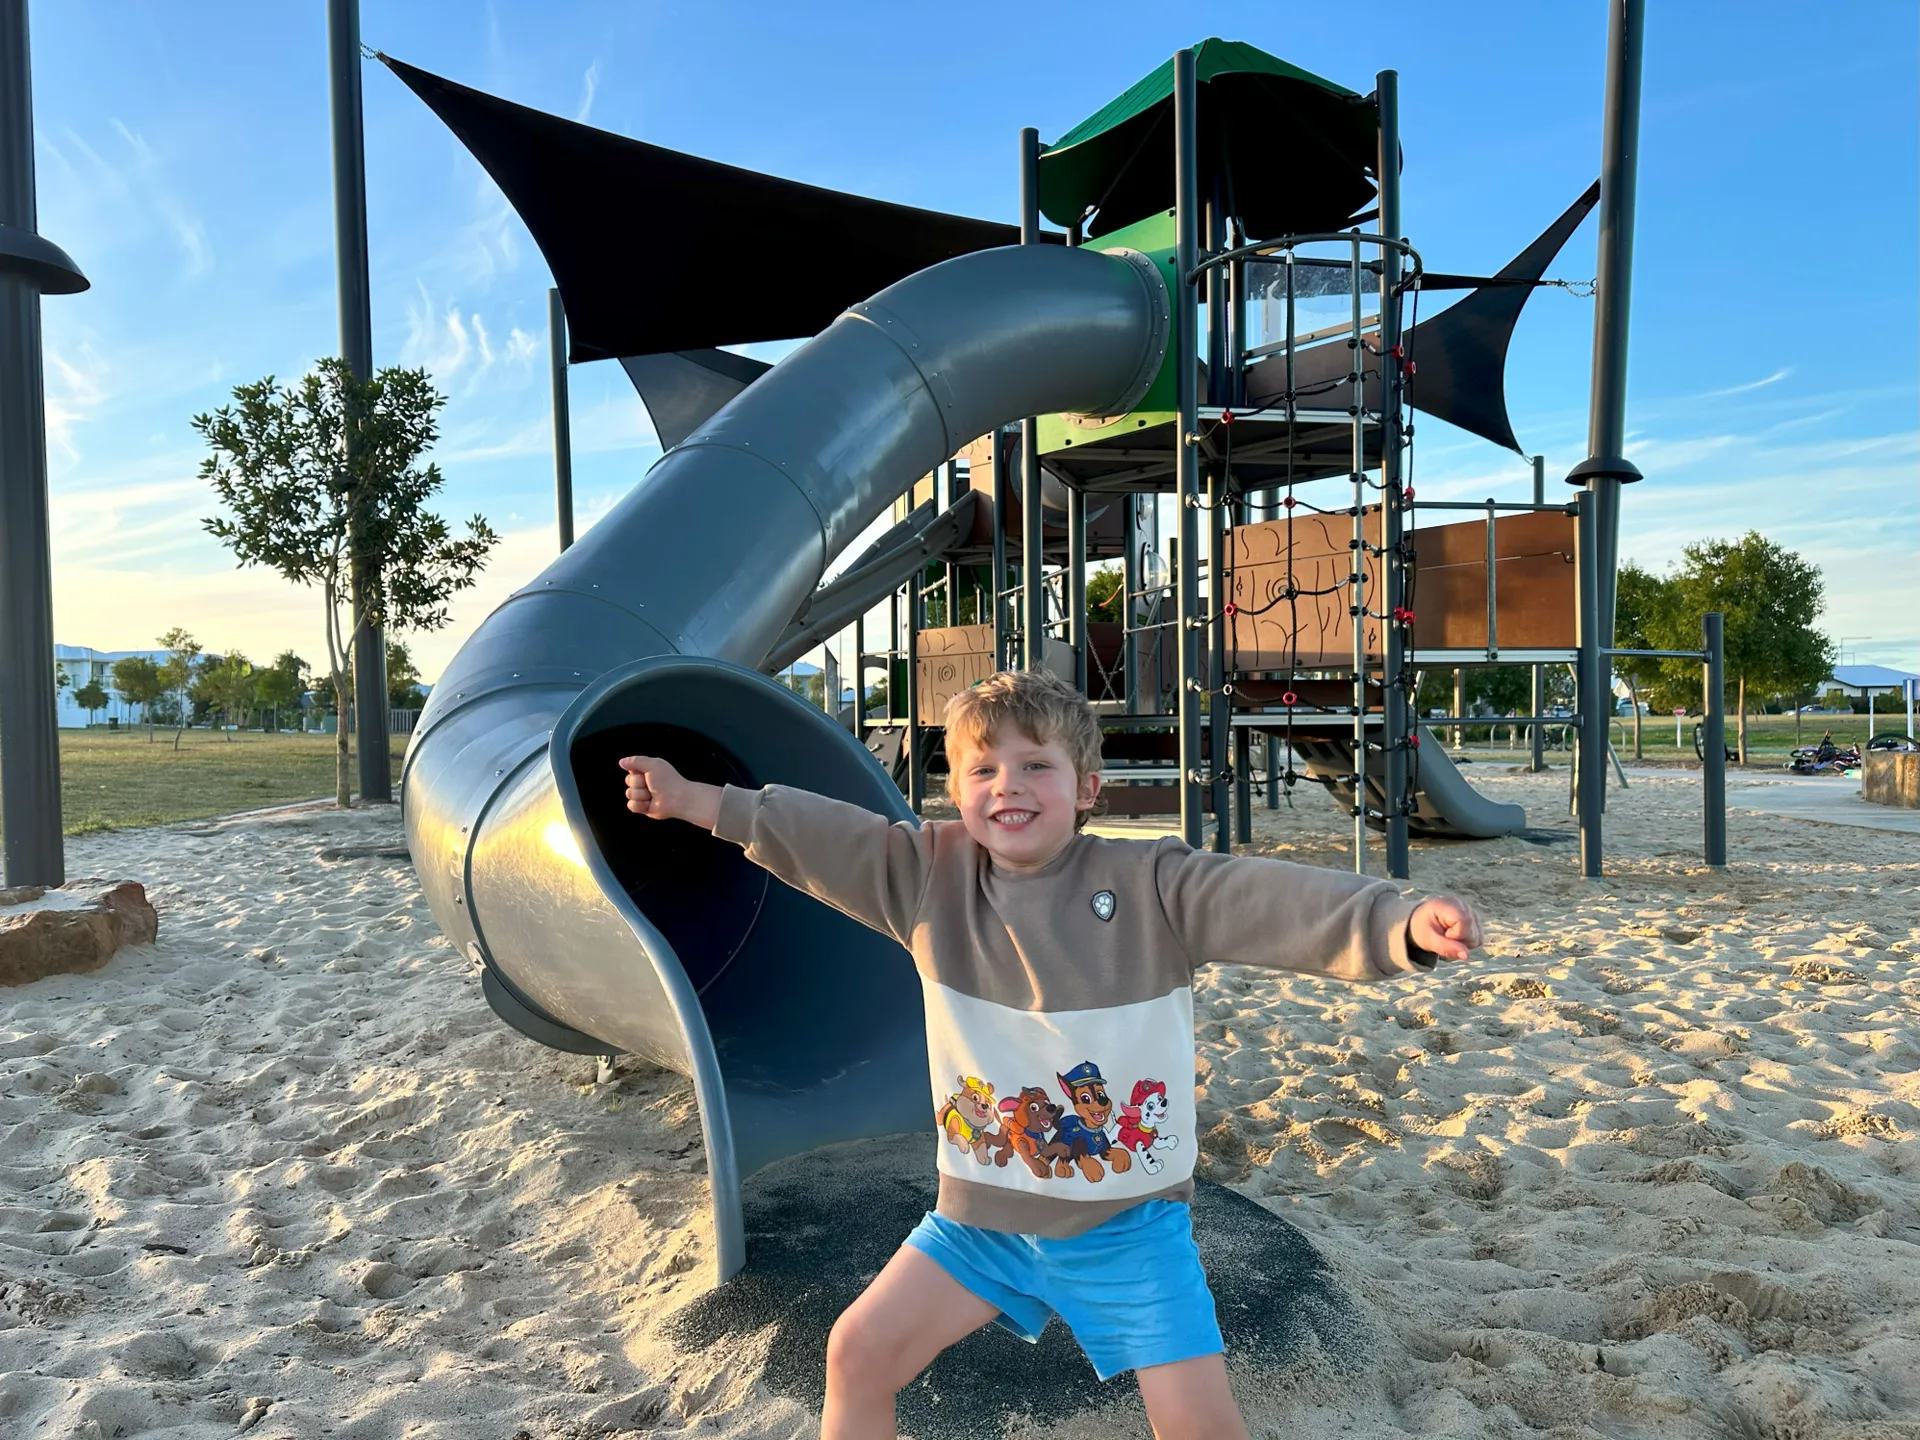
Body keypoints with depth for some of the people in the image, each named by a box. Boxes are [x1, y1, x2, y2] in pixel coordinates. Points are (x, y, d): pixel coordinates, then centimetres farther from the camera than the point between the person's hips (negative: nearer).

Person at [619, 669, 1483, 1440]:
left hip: (1128, 1219, -3)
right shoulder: (929, 874, -7)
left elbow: (1267, 899, -29)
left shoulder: (1151, 885, -17)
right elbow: (816, 835, -2)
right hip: (981, 1209, 3)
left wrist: (1401, 926, -45)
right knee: (858, 1350, 8)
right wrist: (695, 799, 0)